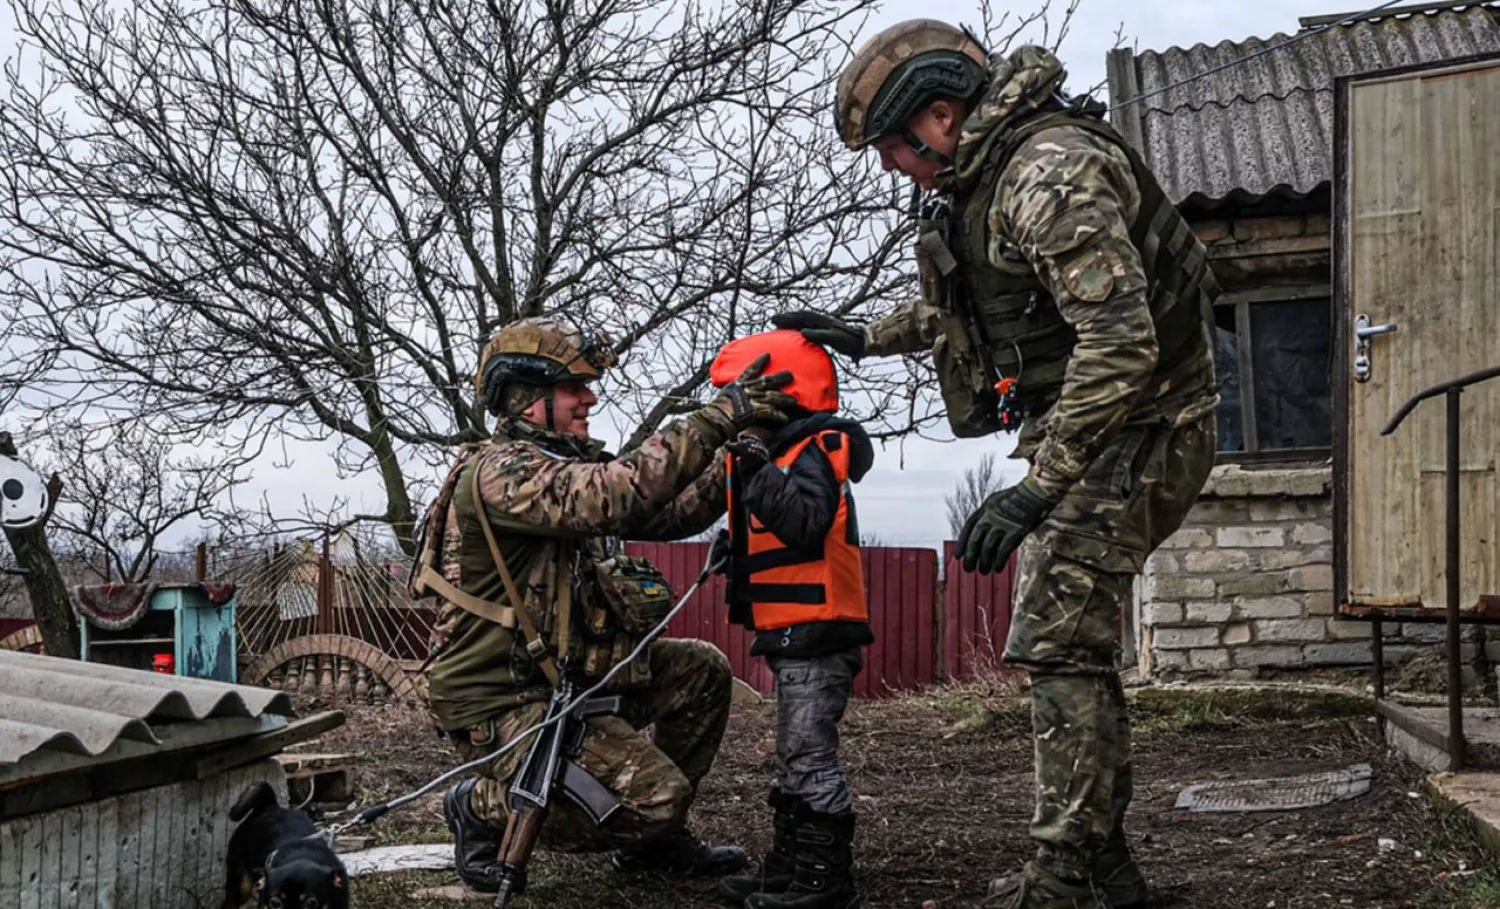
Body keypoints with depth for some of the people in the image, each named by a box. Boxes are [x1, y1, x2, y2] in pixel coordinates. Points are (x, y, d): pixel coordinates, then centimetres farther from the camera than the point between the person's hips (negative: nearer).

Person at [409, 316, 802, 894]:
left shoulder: (565, 465, 11)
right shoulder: (499, 472, -20)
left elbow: (666, 516, 6)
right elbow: (614, 497, -36)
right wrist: (716, 419, -33)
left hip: (562, 676, 10)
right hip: (500, 703, -10)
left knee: (703, 671, 7)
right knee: (657, 795, -19)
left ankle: (652, 840, 17)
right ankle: (486, 807, 2)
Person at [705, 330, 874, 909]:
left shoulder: (812, 455, -13)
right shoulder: (783, 454, 17)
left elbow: (806, 522, -31)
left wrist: (761, 470, -33)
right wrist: (734, 551, 10)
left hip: (816, 633, -11)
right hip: (794, 634, 11)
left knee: (810, 757, -7)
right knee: (796, 758, 15)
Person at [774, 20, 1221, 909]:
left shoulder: (1052, 173, -23)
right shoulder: (987, 176, 10)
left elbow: (1120, 343, -31)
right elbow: (967, 305, 29)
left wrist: (1033, 490, -32)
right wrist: (866, 335, 26)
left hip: (1135, 432, -10)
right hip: (1086, 430, 10)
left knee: (1059, 642, -11)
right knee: (1073, 642, 13)